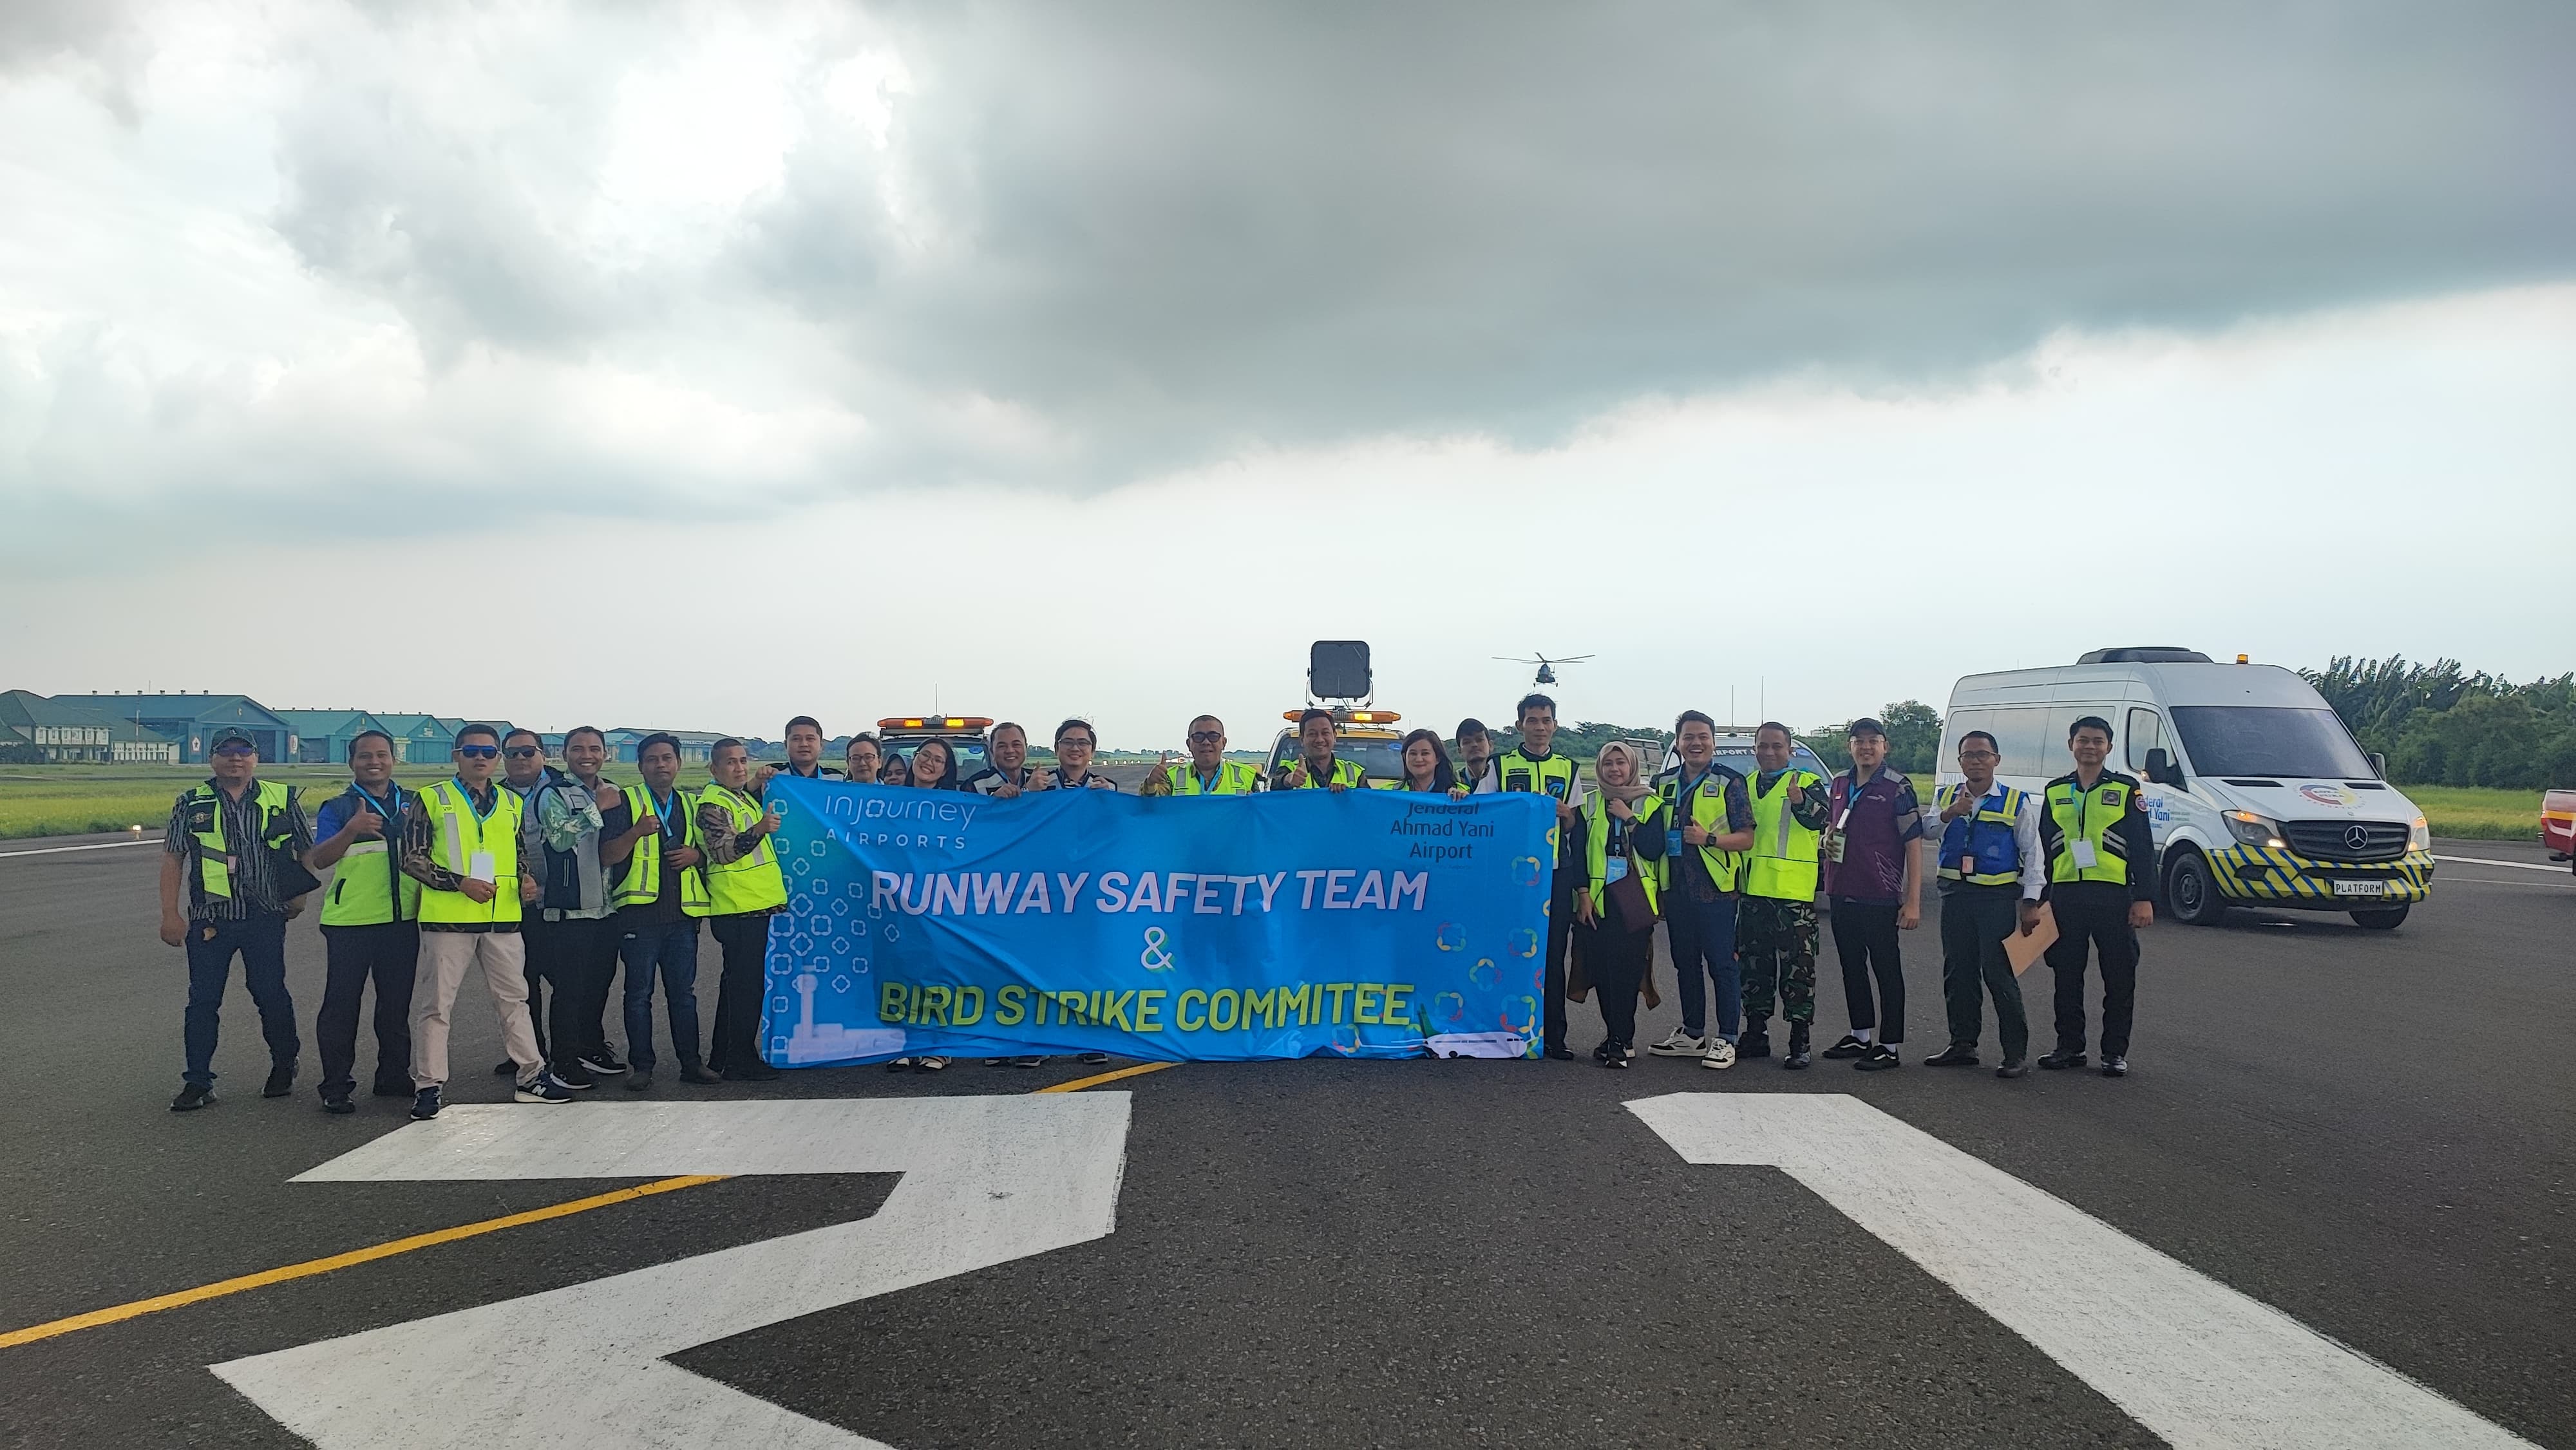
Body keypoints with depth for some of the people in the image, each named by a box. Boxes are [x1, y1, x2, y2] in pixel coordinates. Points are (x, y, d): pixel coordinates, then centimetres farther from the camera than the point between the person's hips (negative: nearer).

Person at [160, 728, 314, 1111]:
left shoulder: (282, 799, 4)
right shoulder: (191, 803, 5)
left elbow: (307, 850, 13)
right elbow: (172, 859, 5)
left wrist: (300, 895, 7)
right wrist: (170, 914, -1)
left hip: (265, 918, 0)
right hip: (209, 919, 1)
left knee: (271, 994, 6)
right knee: (203, 1000, 2)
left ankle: (284, 1065, 26)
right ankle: (198, 1083, 9)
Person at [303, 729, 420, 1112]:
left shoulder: (413, 804, 12)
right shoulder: (338, 808, 1)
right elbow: (319, 860, -12)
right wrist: (352, 830, -28)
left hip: (402, 919, 3)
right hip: (350, 922, -3)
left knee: (396, 1004, 11)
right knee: (341, 1005, -1)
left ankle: (394, 1076, 22)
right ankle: (336, 1087, 4)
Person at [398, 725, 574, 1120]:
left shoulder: (511, 803, 14)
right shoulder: (432, 799, -1)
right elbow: (412, 858, -4)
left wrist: (527, 879, 3)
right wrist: (459, 883, -15)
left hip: (502, 918, 4)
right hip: (447, 919, -4)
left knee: (513, 998, 10)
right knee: (436, 1003, 0)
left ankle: (532, 1077, 17)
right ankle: (428, 1086, 8)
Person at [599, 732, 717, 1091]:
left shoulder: (691, 805, 16)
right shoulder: (624, 801, 2)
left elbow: (709, 849, 24)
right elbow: (606, 857, -5)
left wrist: (697, 854, 0)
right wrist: (637, 832, -22)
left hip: (683, 913, 4)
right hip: (639, 912, -4)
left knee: (684, 991, 7)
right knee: (639, 994, 1)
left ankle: (690, 1062, 13)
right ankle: (640, 1065, 7)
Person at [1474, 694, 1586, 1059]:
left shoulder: (1569, 769, 13)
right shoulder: (1500, 766, 8)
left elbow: (1578, 829, 13)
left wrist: (1566, 816, -8)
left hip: (1556, 874, 1)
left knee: (1553, 956, 0)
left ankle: (1554, 1036, 5)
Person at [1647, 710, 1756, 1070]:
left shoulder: (1730, 783, -2)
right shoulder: (1663, 783, 11)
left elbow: (1746, 839, -5)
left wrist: (1709, 839, -22)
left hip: (1716, 889, -5)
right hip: (1676, 889, 5)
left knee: (1722, 964, -3)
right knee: (1686, 963, 12)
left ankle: (1725, 1040, 3)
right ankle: (1692, 1034, 22)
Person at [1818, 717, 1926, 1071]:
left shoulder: (1897, 788, -8)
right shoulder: (1839, 783, 11)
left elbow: (1914, 845, -9)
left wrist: (1913, 900, -15)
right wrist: (1826, 840, 1)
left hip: (1880, 896, -7)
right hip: (1841, 893, 7)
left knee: (1887, 970, 0)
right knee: (1852, 966, 15)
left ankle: (1890, 1046, 5)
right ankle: (1861, 1036, 27)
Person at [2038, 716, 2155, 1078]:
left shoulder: (2126, 790, 3)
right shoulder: (2056, 791, 12)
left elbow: (2143, 848, 0)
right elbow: (2044, 849, 16)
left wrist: (2144, 898, -7)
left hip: (2113, 895, -3)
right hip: (2065, 895, 3)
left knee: (2119, 979, 1)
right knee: (2067, 977, 8)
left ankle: (2115, 1052, 10)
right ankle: (2069, 1047, 17)